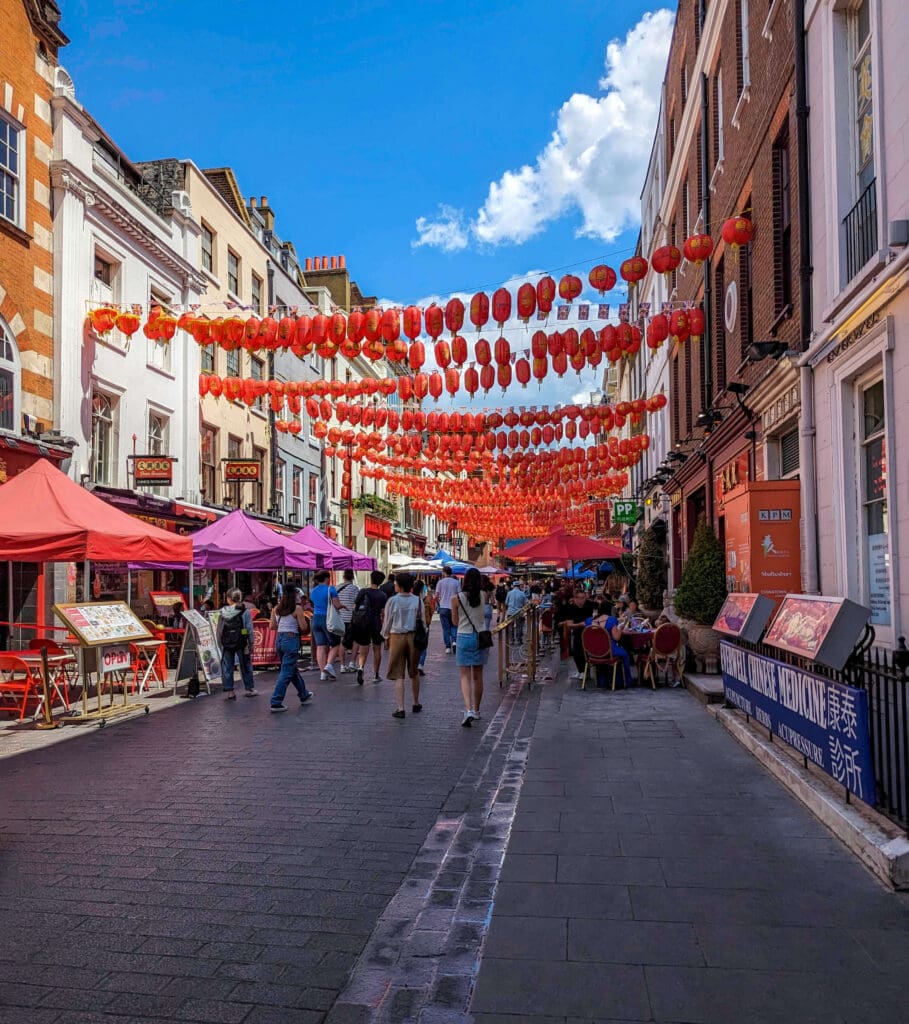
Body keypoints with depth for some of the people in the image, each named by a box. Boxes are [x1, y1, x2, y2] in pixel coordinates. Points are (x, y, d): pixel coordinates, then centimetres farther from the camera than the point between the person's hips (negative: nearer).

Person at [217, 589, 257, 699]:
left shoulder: (223, 612, 0)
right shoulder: (245, 611, -6)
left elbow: (219, 629, 3)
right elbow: (249, 629, -5)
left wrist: (220, 642, 12)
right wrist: (251, 643, 1)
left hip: (226, 643, 1)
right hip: (241, 643, -1)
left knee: (227, 667, 7)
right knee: (245, 665, 11)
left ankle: (228, 691, 7)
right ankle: (249, 689, 19)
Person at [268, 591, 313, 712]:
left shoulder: (276, 609, 6)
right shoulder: (297, 609, -10)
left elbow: (272, 626, 9)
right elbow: (303, 627, -9)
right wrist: (300, 619, 10)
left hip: (279, 640, 7)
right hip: (291, 639, -7)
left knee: (293, 669, 21)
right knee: (286, 673, -2)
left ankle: (304, 695, 37)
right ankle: (276, 703, -5)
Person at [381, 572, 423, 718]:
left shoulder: (392, 601, -9)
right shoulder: (417, 600, -2)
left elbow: (387, 621, -1)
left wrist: (386, 636, 15)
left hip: (397, 637, -3)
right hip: (414, 636, 3)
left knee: (398, 675, 2)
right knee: (414, 673, 18)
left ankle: (400, 708, -4)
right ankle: (416, 704, 32)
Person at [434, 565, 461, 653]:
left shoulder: (441, 582, -2)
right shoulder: (456, 582, 2)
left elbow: (436, 596, -4)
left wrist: (439, 603, 15)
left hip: (443, 607, -1)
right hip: (453, 608, 1)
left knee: (446, 628, 4)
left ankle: (448, 647, 4)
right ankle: (454, 641, -8)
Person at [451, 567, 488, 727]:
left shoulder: (456, 598, -7)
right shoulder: (483, 596, -3)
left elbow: (455, 622, 2)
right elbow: (484, 616, 8)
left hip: (464, 637, -2)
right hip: (480, 637, 2)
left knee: (465, 676, 0)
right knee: (478, 676, 13)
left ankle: (468, 710, -17)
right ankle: (476, 710, 23)